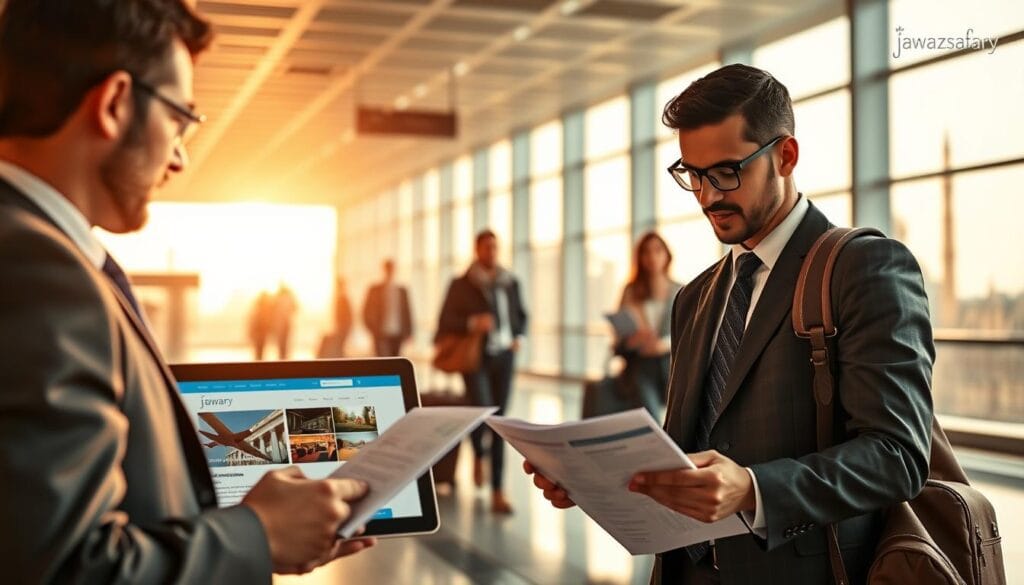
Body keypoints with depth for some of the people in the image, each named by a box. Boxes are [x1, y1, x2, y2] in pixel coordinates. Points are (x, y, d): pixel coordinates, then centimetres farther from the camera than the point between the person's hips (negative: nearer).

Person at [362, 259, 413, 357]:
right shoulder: (375, 290, 2)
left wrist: (407, 333, 5)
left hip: (398, 335, 3)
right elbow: (367, 314, 2)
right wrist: (375, 331, -6)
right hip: (382, 335, -3)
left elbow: (406, 312, 12)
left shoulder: (401, 290, 10)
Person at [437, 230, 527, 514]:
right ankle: (478, 455, 18)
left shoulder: (510, 283, 9)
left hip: (504, 357, 3)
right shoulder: (461, 285, -1)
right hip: (475, 357, -3)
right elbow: (445, 321, -3)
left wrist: (519, 337, 3)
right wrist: (472, 323, -19)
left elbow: (521, 316, 22)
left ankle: (497, 493, 6)